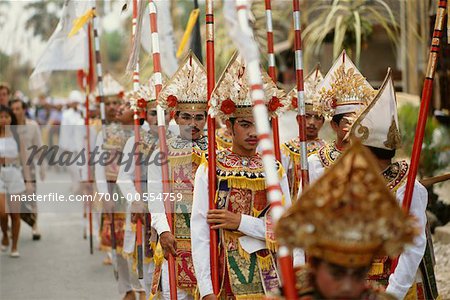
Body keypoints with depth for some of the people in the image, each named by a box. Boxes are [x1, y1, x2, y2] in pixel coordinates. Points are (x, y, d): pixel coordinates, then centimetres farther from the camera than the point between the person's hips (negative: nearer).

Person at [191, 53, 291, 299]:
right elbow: (199, 234, -9)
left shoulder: (275, 170, 6)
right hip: (227, 278, -3)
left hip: (271, 277, 3)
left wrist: (240, 222, -12)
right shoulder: (210, 170, -3)